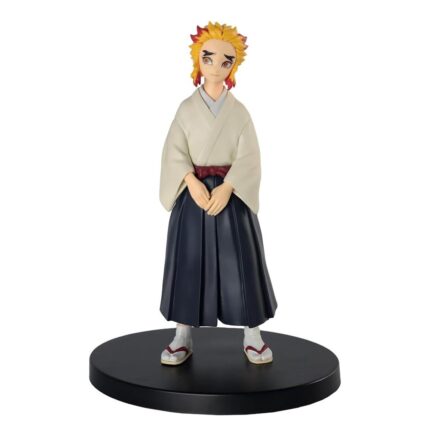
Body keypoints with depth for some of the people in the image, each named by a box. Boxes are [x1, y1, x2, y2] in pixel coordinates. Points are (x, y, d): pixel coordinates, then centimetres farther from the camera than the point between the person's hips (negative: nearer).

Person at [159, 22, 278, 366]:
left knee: (241, 263, 0)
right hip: (193, 191, 0)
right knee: (189, 263, 2)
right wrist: (193, 183, -21)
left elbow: (248, 156, -5)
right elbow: (175, 153, -5)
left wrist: (227, 187, -20)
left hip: (231, 193, 0)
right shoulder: (187, 108, 3)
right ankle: (183, 337, 10)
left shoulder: (239, 111, 3)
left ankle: (253, 336, 10)